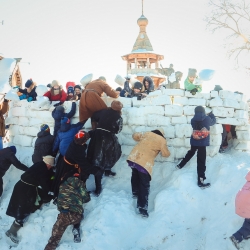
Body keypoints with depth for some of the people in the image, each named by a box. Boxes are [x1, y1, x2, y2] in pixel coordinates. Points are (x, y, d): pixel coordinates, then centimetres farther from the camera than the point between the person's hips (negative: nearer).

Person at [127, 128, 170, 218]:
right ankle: (142, 208, 5)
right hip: (145, 163, -5)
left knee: (135, 175, 34)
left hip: (133, 158, 5)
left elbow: (135, 135, 32)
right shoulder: (162, 140, 7)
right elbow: (166, 154, 14)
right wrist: (167, 151, 37)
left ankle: (135, 193, 48)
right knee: (144, 185, 4)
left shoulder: (146, 133, 20)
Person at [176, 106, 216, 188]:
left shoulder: (193, 120, -1)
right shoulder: (207, 119, -7)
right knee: (201, 161, -5)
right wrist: (211, 114, 33)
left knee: (191, 152, 33)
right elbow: (213, 121, 14)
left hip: (194, 141, 4)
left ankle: (180, 165, 43)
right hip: (202, 142, -4)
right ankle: (200, 181, -5)